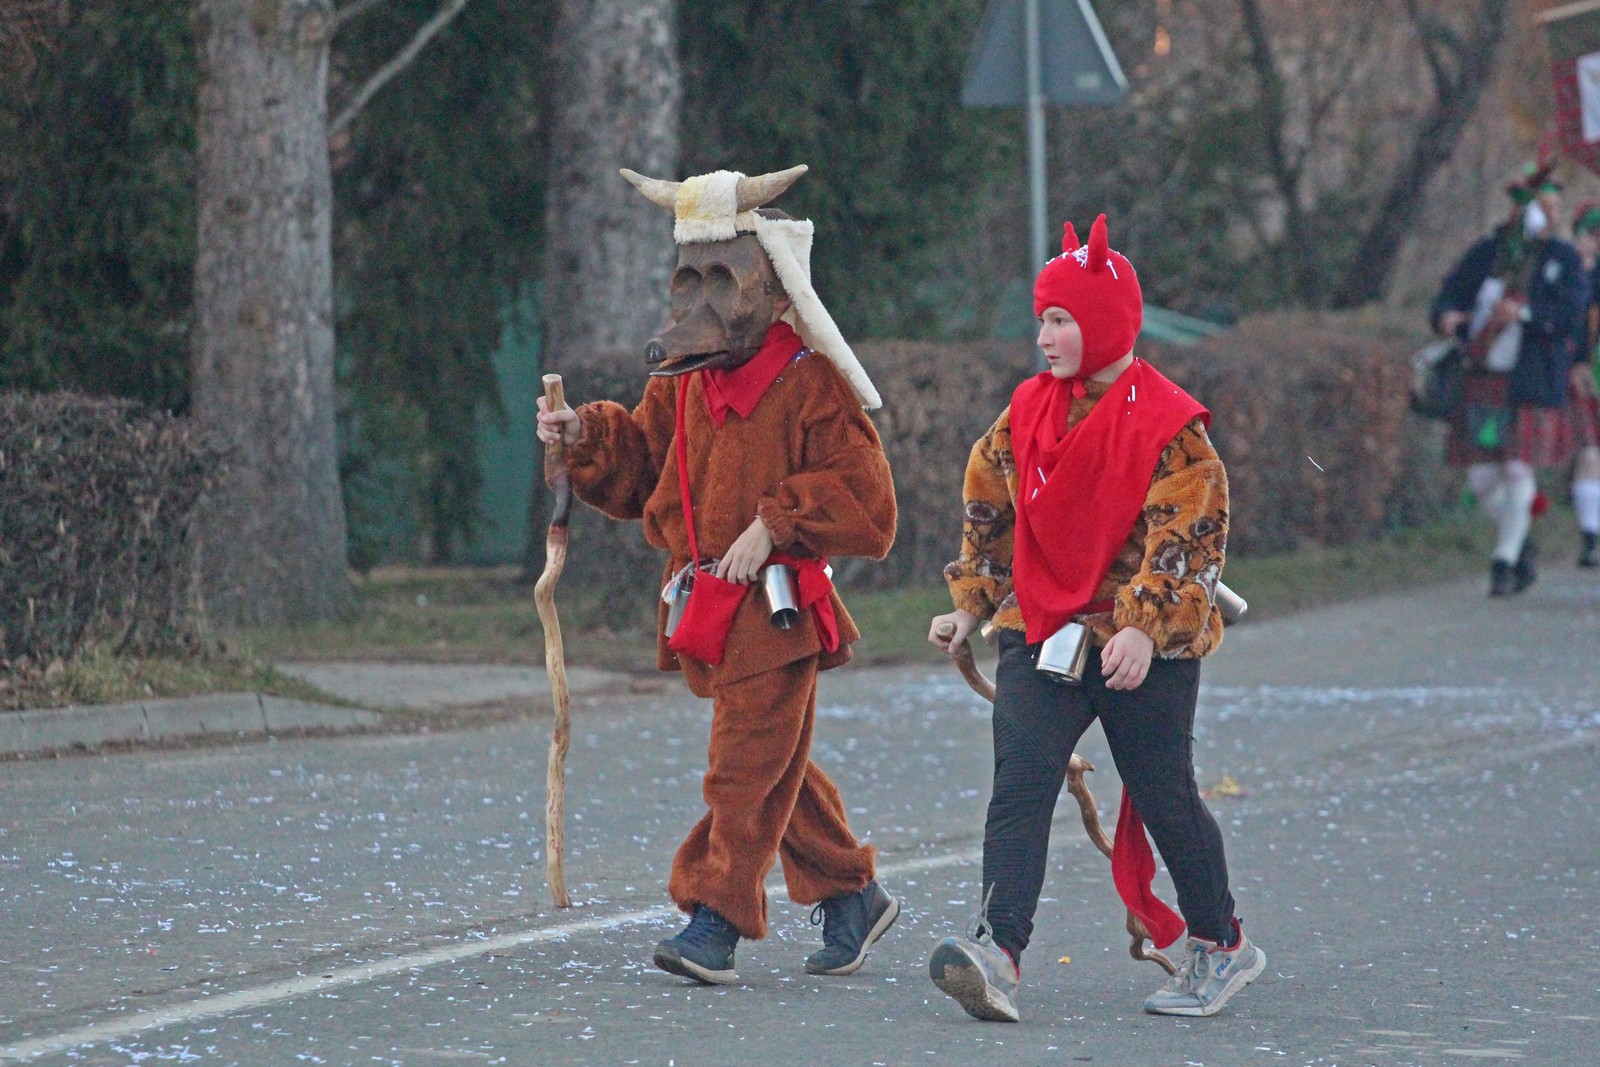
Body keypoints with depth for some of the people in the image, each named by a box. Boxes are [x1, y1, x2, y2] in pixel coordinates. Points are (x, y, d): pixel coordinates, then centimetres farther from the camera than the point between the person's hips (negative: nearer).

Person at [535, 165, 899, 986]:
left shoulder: (809, 381, -9)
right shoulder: (681, 380, 12)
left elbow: (864, 501, -11)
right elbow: (637, 469, 21)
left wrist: (774, 525, -19)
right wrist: (586, 438, 2)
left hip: (776, 604, -7)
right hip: (703, 604, 7)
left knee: (747, 765, -9)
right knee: (775, 766, 14)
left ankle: (714, 923, -10)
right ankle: (850, 894, 27)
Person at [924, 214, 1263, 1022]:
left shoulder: (1168, 423, -9)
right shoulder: (1028, 412, 8)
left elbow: (1189, 536, -14)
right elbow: (988, 512, 19)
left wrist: (1145, 627, -24)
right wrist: (971, 605, 12)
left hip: (1147, 646, -4)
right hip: (1039, 632, 4)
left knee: (1164, 798, 6)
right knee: (1018, 788, -14)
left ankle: (1219, 946, 28)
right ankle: (998, 954, -26)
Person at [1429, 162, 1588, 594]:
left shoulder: (1563, 260, 2)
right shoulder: (1484, 254, 8)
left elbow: (1570, 309, -12)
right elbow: (1449, 296, 6)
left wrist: (1525, 313, -28)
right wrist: (1446, 319, -18)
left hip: (1532, 386, -2)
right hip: (1483, 380, 2)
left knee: (1518, 471, -7)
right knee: (1481, 478, 1)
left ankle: (1505, 560, 5)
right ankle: (1521, 544, 25)